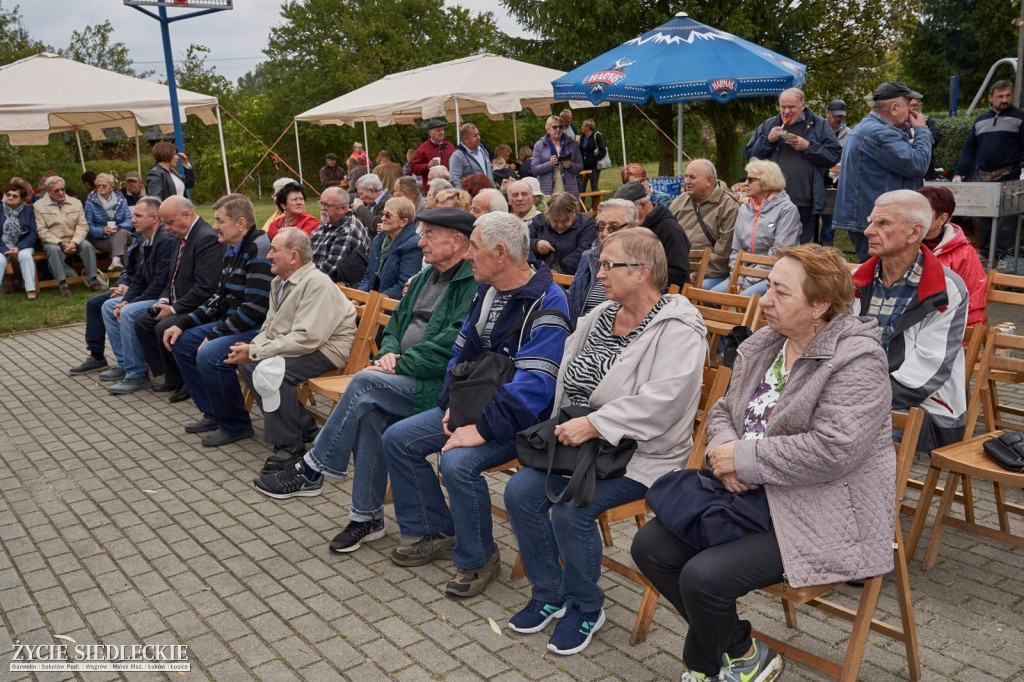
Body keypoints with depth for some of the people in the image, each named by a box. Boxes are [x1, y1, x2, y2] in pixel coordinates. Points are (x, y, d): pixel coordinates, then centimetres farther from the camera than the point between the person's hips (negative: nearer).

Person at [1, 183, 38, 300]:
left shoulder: (28, 210, 3)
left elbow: (33, 233, -3)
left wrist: (19, 247, -16)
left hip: (23, 246, -1)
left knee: (25, 255, -34)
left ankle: (31, 289, -30)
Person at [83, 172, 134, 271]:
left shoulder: (121, 199, 7)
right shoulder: (91, 202, 2)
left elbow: (129, 221, -2)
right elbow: (89, 226, -4)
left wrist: (118, 228, -24)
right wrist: (103, 230, -25)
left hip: (122, 234, 1)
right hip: (100, 239, -1)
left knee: (121, 232, -35)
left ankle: (116, 260, -51)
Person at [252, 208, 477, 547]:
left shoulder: (474, 284, -12)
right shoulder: (426, 276, 18)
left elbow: (450, 346, -21)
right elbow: (397, 322, 20)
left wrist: (400, 365, -18)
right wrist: (389, 353, -2)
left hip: (440, 386, -8)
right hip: (405, 378, 8)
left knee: (365, 383, -26)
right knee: (368, 412, -20)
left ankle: (310, 472, -10)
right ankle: (367, 516, -7)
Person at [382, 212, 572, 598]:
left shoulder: (547, 304, -21)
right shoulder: (486, 291, 8)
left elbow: (533, 384, -27)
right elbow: (462, 352, 15)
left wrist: (483, 430, -28)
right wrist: (454, 403, 0)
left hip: (517, 420, -9)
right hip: (474, 404, 9)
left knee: (458, 462, -31)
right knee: (397, 439, 2)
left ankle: (478, 559, -6)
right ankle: (436, 533, 15)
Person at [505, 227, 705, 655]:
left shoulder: (678, 330, -14)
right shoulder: (601, 315, 10)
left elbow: (660, 402, -26)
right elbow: (564, 376, 12)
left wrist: (592, 424, -28)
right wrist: (563, 427, -2)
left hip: (639, 454, -7)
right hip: (578, 440, 7)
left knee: (570, 510, -25)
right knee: (520, 493, -11)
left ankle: (585, 608, 3)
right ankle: (548, 594, 10)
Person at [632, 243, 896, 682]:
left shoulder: (856, 360, -16)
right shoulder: (764, 344, 7)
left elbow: (832, 450, -26)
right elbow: (723, 411, 14)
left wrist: (744, 459, -19)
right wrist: (723, 449, -10)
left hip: (819, 515, -8)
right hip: (753, 496, 9)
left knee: (704, 576, -23)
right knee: (650, 547, -2)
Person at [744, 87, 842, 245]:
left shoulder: (819, 126, 7)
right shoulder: (768, 126, 12)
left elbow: (834, 155, -2)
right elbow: (749, 154, 8)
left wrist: (809, 147, -12)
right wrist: (767, 141, -7)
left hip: (804, 203, -1)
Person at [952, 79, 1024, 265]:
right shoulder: (980, 120, 16)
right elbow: (969, 149, 14)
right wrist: (959, 173, 5)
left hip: (1008, 180, -4)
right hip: (982, 179, 5)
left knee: (1005, 223, -7)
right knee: (983, 221, 9)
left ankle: (1003, 257, -4)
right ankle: (984, 254, 18)